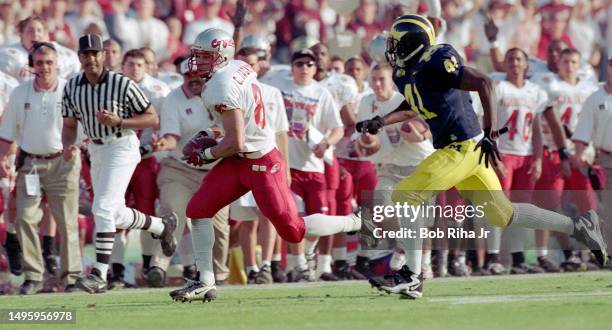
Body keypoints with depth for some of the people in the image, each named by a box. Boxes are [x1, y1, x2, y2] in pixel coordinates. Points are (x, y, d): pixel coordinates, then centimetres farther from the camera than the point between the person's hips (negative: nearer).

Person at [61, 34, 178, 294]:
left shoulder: (122, 84, -15)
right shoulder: (72, 88, -1)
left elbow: (153, 119, -9)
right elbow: (69, 126, 10)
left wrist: (118, 121, -22)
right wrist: (68, 146, -12)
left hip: (122, 147, -7)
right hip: (96, 150, 7)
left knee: (103, 208, -18)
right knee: (116, 215, 15)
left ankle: (100, 274, -16)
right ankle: (162, 226, 42)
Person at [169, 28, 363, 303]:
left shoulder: (222, 87, -23)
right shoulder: (241, 68, 4)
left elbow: (235, 142, -24)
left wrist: (205, 155, -7)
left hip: (261, 164, -10)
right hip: (240, 161, 10)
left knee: (292, 230, -6)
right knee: (198, 209, 0)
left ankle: (356, 223, 15)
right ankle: (206, 283, 3)